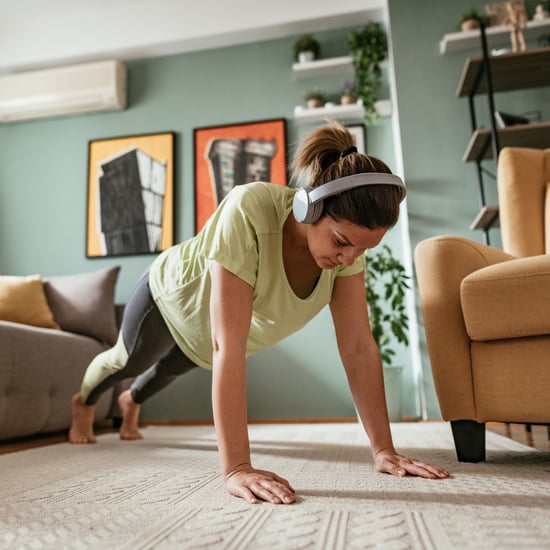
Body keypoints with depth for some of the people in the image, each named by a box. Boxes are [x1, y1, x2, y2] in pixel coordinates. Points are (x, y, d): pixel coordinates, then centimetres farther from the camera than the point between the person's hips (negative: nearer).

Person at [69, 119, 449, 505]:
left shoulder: (349, 233, -29)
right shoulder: (249, 212, -46)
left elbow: (359, 345, -28)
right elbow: (227, 346, -49)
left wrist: (385, 450, -29)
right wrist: (237, 468, -50)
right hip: (174, 295, -5)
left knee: (171, 369, 35)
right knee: (129, 361, 27)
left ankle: (131, 402, 72)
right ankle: (83, 403, 65)